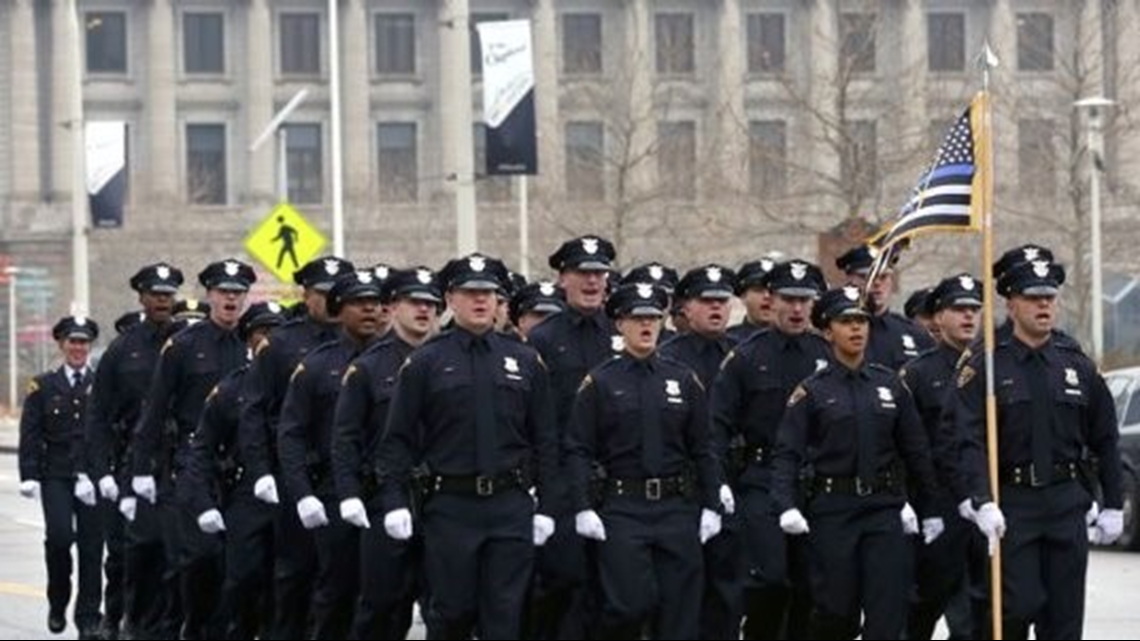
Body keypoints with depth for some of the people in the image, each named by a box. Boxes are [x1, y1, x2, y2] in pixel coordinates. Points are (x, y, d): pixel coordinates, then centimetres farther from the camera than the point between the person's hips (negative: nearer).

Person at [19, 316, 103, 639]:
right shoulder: (43, 386, 7)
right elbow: (30, 434, 3)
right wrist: (29, 476, -8)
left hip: (93, 477, 1)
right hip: (56, 476, -1)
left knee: (91, 545, -2)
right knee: (59, 535, -17)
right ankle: (58, 603, 6)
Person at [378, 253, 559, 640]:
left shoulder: (526, 362, 9)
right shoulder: (426, 363, 3)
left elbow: (545, 441, 10)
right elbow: (398, 440, 1)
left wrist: (544, 506, 5)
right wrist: (395, 501, -8)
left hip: (511, 507, 2)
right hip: (449, 506, -1)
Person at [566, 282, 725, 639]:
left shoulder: (684, 381, 9)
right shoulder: (599, 383, 1)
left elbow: (703, 449, 10)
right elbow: (579, 451, -1)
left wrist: (711, 506, 4)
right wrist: (583, 509, -10)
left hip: (677, 507, 3)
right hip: (622, 509, -3)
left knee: (681, 610, 2)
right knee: (631, 603, -13)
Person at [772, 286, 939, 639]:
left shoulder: (891, 384, 9)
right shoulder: (812, 391, 0)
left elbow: (916, 450, 14)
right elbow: (787, 454, -6)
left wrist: (930, 505, 13)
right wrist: (786, 507, -20)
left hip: (884, 508, 2)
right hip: (833, 511, -2)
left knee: (887, 609, -6)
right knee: (835, 609, 1)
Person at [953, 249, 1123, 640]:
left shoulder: (1078, 366, 10)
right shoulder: (985, 369, -3)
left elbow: (1105, 441, 15)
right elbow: (970, 442, -12)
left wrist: (1113, 506, 10)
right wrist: (983, 503, -24)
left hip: (1068, 504, 4)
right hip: (1012, 505, -3)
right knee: (1021, 604, -10)